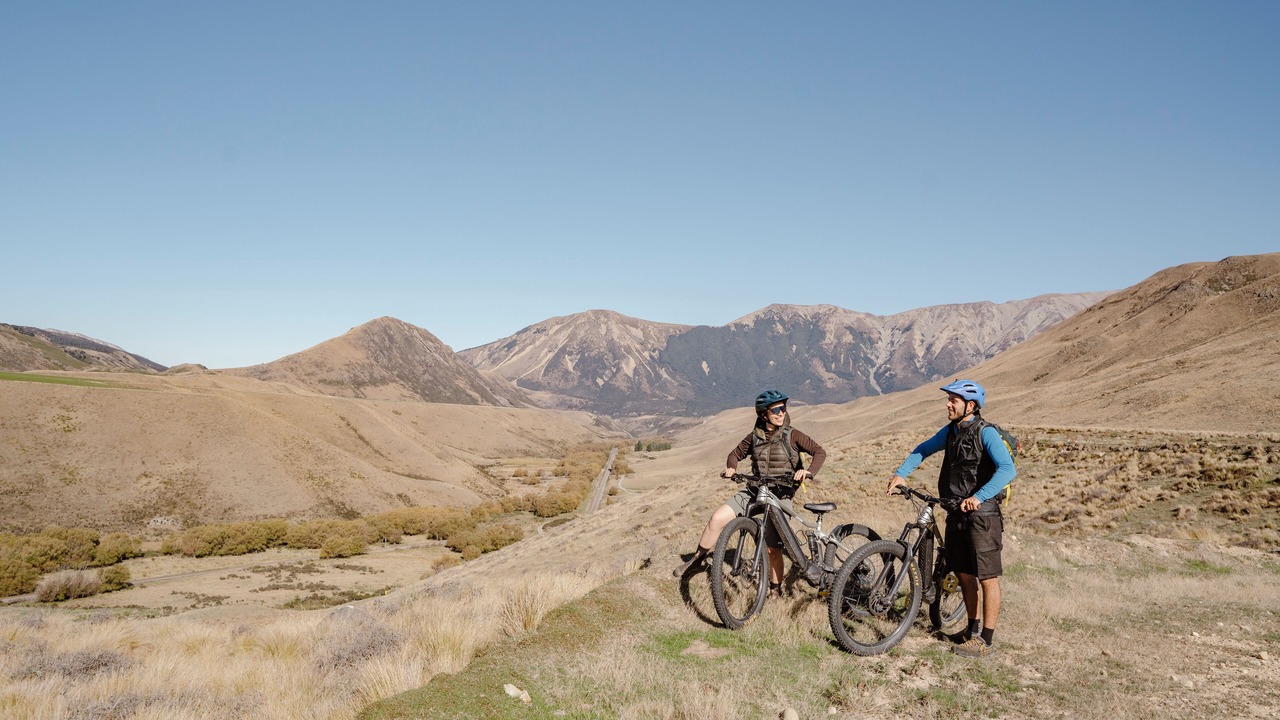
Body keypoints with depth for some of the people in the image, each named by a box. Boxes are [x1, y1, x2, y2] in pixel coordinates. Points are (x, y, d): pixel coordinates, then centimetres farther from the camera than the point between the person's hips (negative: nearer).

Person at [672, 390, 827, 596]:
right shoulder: (754, 436, 3)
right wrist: (731, 467, -7)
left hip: (780, 496, -3)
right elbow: (736, 454, 15)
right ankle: (696, 560, 1)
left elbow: (819, 452, -9)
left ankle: (776, 591, 20)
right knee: (717, 518, -16)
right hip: (754, 491, 3)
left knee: (773, 548, -1)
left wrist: (808, 472, -27)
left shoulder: (792, 435, -7)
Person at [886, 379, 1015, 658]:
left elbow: (1008, 469, -28)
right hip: (957, 513, 8)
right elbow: (923, 450, 20)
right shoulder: (951, 431, 7)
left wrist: (978, 497, -36)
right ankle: (973, 630, 30)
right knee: (964, 574, 16)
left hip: (982, 514, -8)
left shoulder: (986, 433, -16)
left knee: (987, 578, -1)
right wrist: (900, 474, 6)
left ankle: (986, 641, 5)